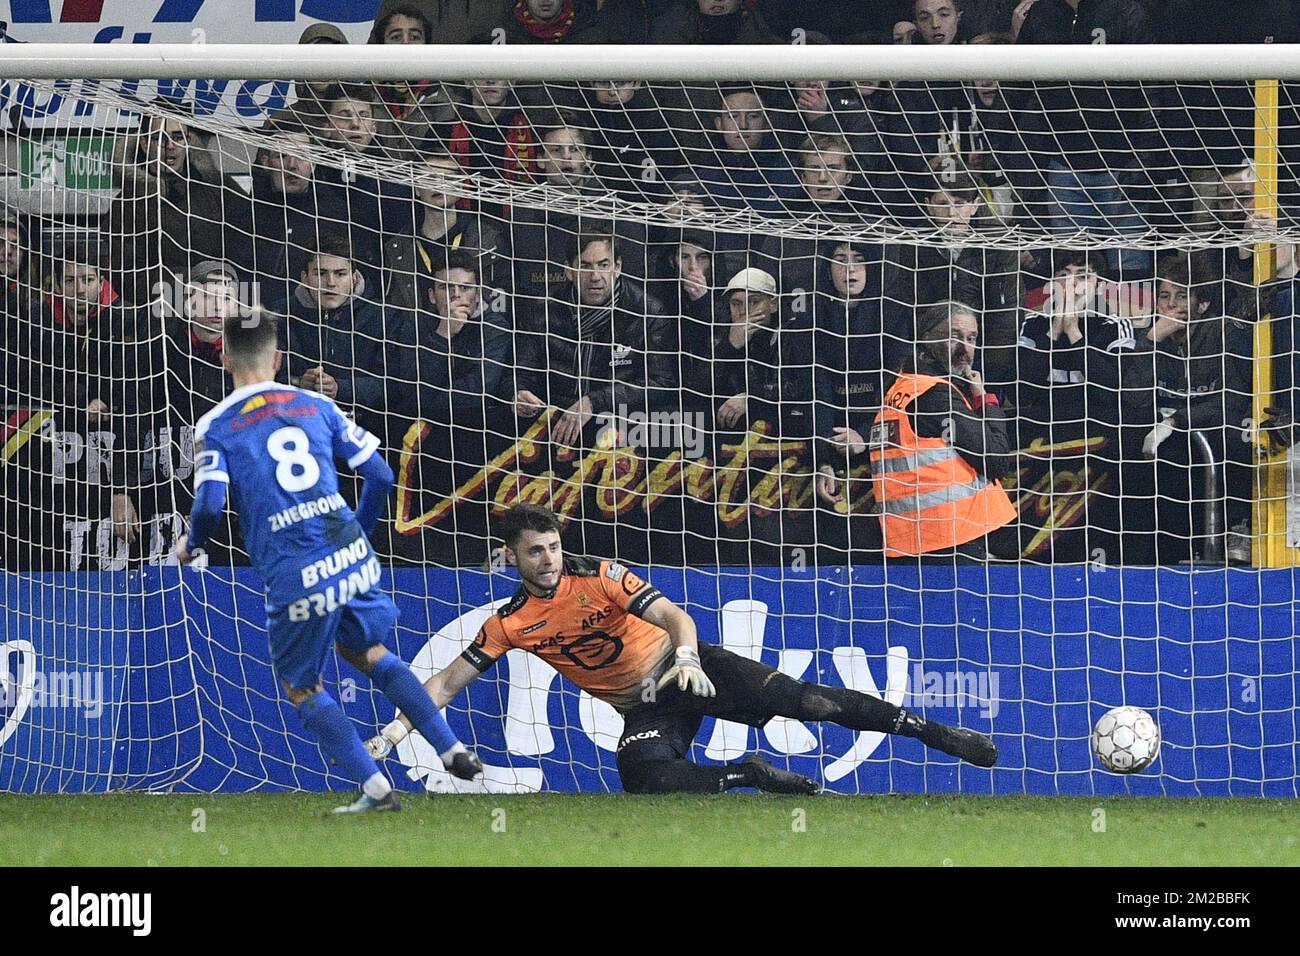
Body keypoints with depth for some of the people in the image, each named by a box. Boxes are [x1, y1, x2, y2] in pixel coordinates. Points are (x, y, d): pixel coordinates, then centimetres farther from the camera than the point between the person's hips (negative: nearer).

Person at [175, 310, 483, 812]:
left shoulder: (215, 426, 1)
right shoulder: (317, 406, 13)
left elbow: (210, 502, -11)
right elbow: (379, 474, 13)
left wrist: (191, 545, 11)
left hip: (297, 576, -4)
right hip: (351, 554, 4)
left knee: (303, 688, 14)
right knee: (370, 654, 27)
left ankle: (376, 789, 7)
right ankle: (454, 752, 22)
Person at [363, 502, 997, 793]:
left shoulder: (599, 578, -11)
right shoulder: (510, 624, -4)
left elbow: (675, 617, -16)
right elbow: (448, 681, 0)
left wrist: (687, 659, -37)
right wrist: (393, 733, -9)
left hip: (687, 669, -2)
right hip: (642, 708, 2)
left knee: (799, 699, -18)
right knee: (643, 778, -33)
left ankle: (934, 732, -14)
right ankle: (749, 775, -16)